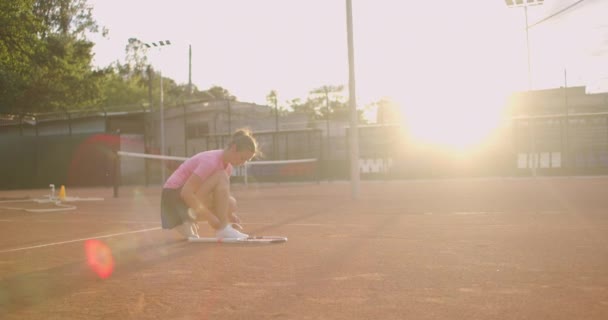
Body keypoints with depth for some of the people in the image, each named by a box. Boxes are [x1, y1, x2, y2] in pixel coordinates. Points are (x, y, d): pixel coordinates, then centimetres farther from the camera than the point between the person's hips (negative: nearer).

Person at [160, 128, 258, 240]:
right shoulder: (211, 161, -24)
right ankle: (223, 230, -23)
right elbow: (186, 192, -29)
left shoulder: (227, 166, 3)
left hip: (190, 196, 9)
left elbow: (223, 195, 5)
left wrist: (230, 215, -14)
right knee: (221, 178, -25)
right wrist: (210, 217, -31)